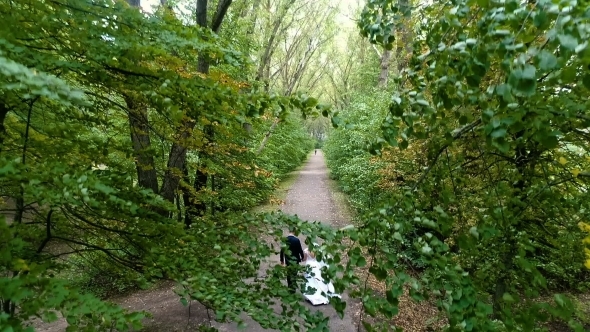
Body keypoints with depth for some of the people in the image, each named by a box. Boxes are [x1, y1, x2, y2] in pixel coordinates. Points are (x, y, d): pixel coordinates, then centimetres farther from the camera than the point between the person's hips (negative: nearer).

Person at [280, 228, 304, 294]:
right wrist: (302, 257, 9)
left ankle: (290, 287, 31)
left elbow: (282, 250, -1)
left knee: (289, 274, 19)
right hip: (295, 260, -3)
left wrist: (282, 260, 11)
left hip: (287, 260, 4)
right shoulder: (297, 240, -17)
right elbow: (300, 250, -9)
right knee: (294, 274, 7)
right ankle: (292, 289, 13)